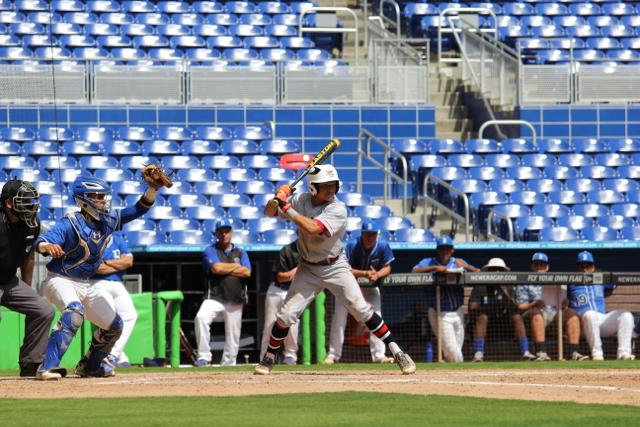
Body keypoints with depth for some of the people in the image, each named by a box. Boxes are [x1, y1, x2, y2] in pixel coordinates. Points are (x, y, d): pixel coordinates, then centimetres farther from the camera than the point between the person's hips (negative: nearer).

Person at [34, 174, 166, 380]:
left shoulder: (109, 221, 1)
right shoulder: (69, 224, -20)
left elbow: (139, 209, 0)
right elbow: (41, 242, -33)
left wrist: (152, 188, -17)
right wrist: (47, 246, -58)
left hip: (85, 286, 8)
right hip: (60, 280, -8)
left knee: (114, 325, 14)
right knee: (74, 311, -37)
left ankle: (90, 365, 36)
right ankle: (47, 367, -41)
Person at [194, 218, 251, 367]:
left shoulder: (240, 253, 16)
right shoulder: (210, 251, 7)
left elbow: (246, 272, -1)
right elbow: (216, 268, -12)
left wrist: (225, 269, -5)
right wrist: (236, 266, 1)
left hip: (235, 301, 3)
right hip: (215, 297, -3)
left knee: (233, 336, 1)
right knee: (201, 317, -30)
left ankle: (228, 364, 14)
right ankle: (204, 357, -27)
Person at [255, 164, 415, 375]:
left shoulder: (338, 209, -19)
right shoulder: (301, 201, -5)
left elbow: (313, 228, -33)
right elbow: (269, 212, -2)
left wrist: (287, 208, -32)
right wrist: (278, 198, -23)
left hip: (335, 267, -3)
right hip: (308, 269, 3)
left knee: (362, 310, -11)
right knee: (286, 315, -4)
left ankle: (397, 353, -5)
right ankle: (268, 359, 15)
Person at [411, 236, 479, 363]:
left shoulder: (458, 262, 12)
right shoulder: (428, 262, 3)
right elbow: (415, 271, -16)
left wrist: (466, 266, -14)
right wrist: (435, 267, -23)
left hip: (458, 312, 4)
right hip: (440, 313, -4)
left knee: (456, 350, 7)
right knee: (452, 350, -13)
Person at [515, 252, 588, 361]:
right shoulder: (524, 283, 18)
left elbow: (562, 305, 20)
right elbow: (520, 307, 5)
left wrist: (564, 304, -5)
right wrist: (534, 304, -16)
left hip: (555, 313, 3)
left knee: (571, 313, -26)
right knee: (536, 313, -39)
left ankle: (574, 352, -37)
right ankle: (541, 353, -52)